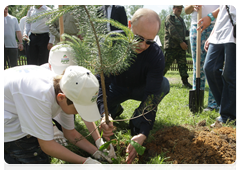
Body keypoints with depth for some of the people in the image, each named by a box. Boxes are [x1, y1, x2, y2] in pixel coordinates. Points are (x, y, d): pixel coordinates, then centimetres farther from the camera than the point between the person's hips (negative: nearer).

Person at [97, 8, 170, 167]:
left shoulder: (156, 55, -31)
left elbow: (152, 94, -35)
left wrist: (143, 134, -46)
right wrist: (104, 113, -52)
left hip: (140, 89, -1)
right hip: (116, 88, 1)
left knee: (164, 84, -31)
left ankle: (136, 123, -11)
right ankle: (116, 109, 11)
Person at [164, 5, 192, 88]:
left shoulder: (181, 20, 24)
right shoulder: (169, 18, -1)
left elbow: (184, 32, 29)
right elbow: (172, 31, -13)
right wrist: (181, 42, -17)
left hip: (181, 46, 7)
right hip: (171, 46, -7)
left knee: (183, 64, 1)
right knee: (166, 64, -5)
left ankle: (185, 81, 1)